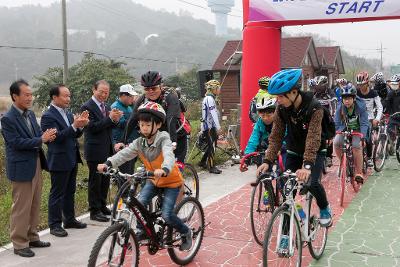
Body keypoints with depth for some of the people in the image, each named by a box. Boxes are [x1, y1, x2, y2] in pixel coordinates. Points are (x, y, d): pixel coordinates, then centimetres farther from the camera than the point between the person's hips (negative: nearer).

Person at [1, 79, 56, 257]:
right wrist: (41, 139, -22)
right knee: (21, 208, 2)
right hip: (22, 168, -8)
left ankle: (32, 237, 29)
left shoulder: (30, 114, 10)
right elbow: (17, 143, -20)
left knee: (34, 205, 16)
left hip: (36, 164, 8)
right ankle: (19, 243, 14)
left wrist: (47, 136, -12)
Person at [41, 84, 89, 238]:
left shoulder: (68, 113, 9)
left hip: (72, 159, 8)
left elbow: (76, 135, 8)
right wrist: (74, 125, -32)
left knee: (70, 192, 17)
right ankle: (54, 225, 11)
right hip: (59, 161, -8)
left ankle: (69, 219, 29)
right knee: (57, 194, 2)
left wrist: (81, 125, -11)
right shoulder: (48, 116, -15)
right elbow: (57, 136, -23)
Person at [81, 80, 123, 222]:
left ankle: (102, 206, 29)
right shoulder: (87, 107, -11)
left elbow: (109, 127, 12)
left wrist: (116, 120, -10)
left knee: (105, 180, 16)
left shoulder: (107, 107, 12)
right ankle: (94, 211, 11)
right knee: (95, 181, 2)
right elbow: (93, 127, -18)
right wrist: (110, 118, -24)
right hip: (95, 151, -7)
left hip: (107, 150, 7)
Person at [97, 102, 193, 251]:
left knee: (166, 215, -15)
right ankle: (141, 231, 10)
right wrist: (108, 163, -41)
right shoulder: (139, 143, -9)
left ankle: (186, 232, 13)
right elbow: (124, 154, -23)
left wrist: (164, 170, -66)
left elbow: (169, 156, -44)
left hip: (171, 181, -5)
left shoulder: (164, 140, -25)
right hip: (154, 180, 5)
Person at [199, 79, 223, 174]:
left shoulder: (209, 98, 17)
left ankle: (203, 162, 27)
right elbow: (213, 113, -21)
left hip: (210, 126, 10)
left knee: (211, 145, 16)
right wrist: (218, 126, -23)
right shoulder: (209, 98, -15)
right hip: (209, 126, -10)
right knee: (212, 146, -6)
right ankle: (211, 166, -2)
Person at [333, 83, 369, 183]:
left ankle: (359, 173, -17)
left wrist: (362, 138, -35)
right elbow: (337, 123, -12)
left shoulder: (361, 106, -22)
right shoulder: (340, 107, -16)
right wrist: (336, 134, -26)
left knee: (356, 146, -28)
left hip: (357, 130, -3)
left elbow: (364, 123, -23)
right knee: (336, 143, -24)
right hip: (345, 129, 3)